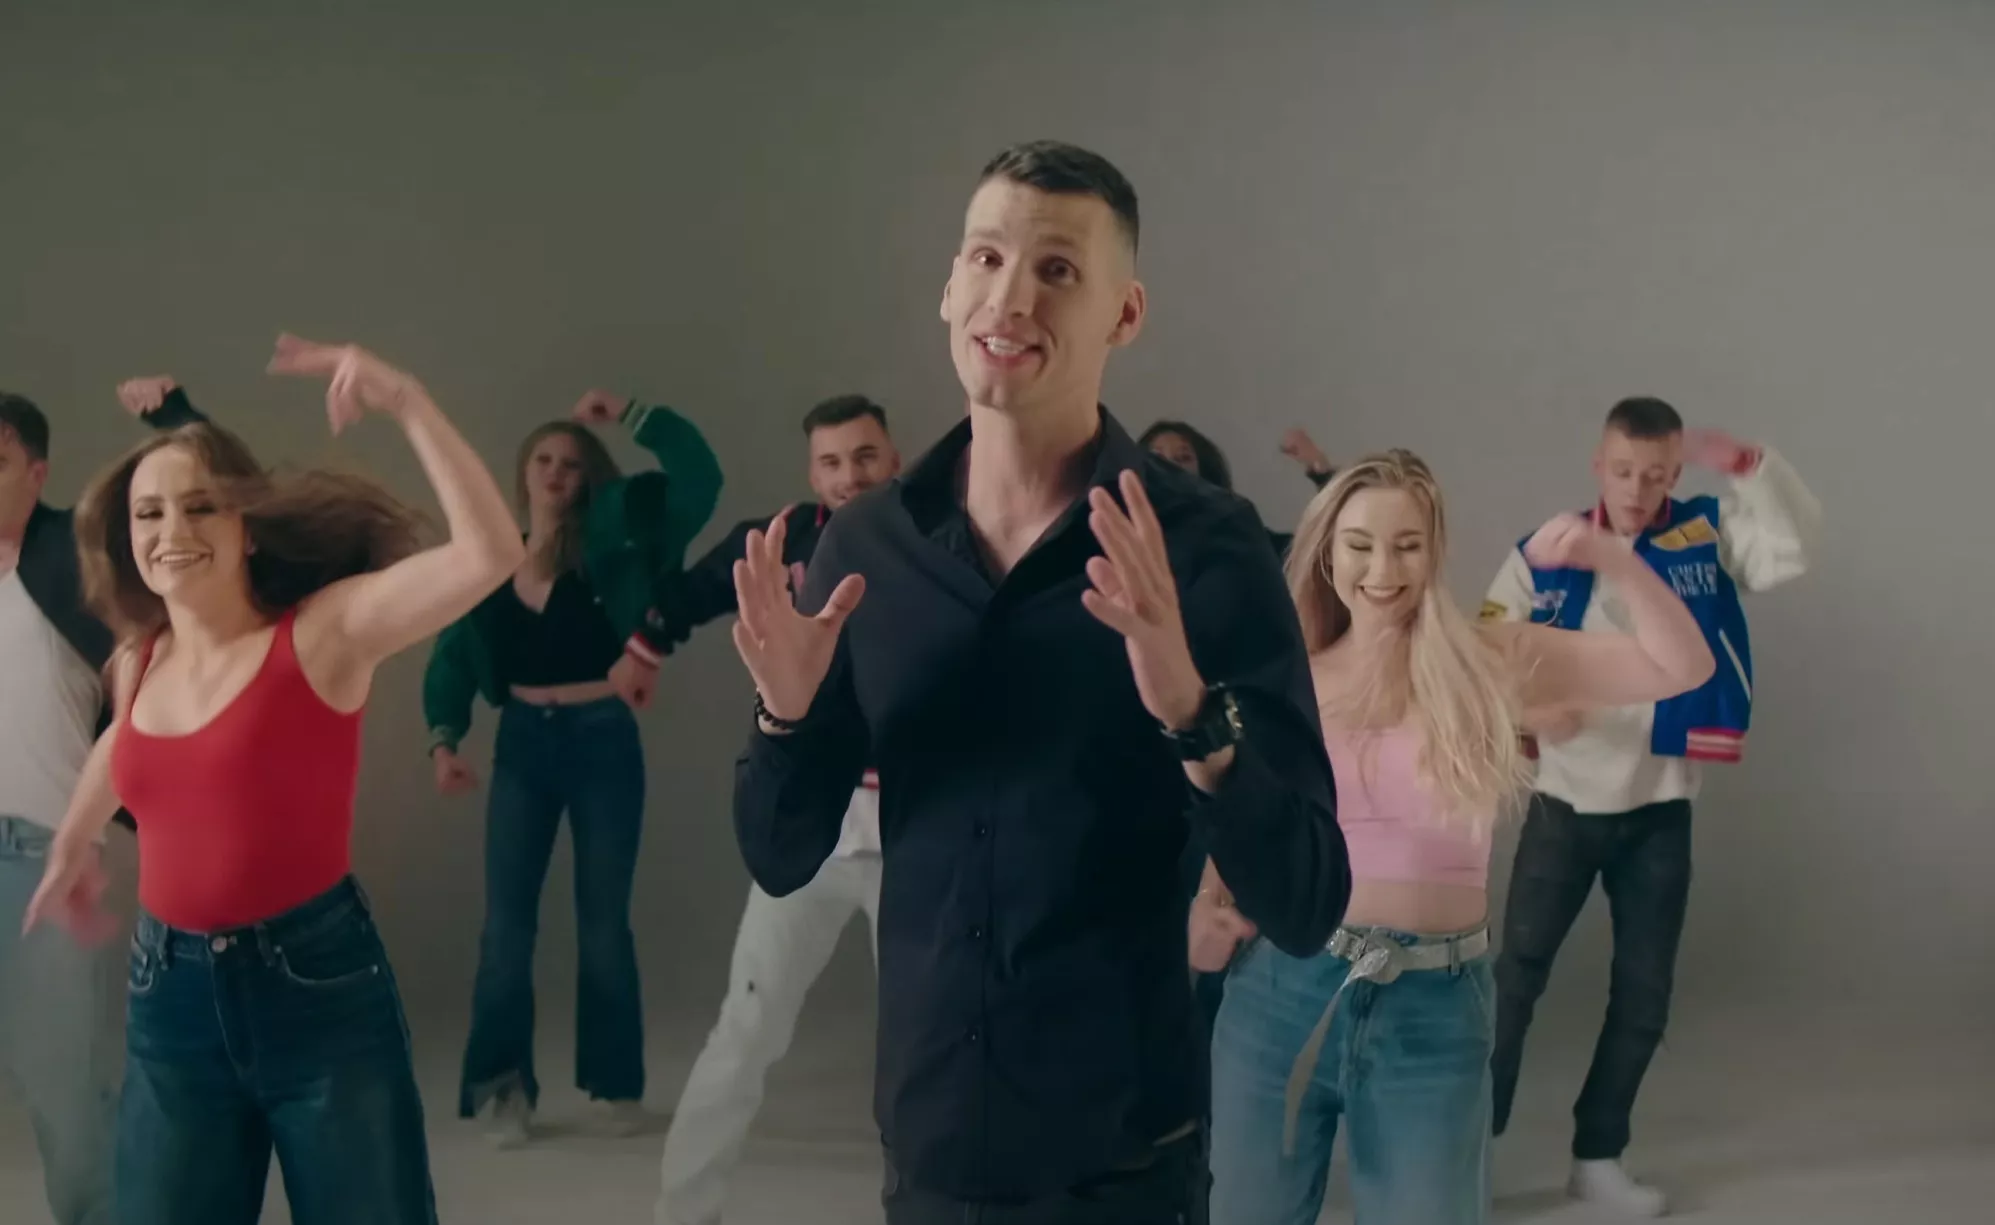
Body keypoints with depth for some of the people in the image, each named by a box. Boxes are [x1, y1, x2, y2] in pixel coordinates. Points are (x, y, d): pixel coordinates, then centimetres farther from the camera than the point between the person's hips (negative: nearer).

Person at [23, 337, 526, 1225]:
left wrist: (405, 403, -28)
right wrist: (68, 852, 43)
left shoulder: (325, 629, -11)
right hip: (168, 1002, 5)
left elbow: (488, 553, -26)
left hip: (319, 988, -5)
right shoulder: (139, 664, 5)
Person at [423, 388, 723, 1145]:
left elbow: (698, 478, -11)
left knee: (603, 920, 7)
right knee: (507, 921, 0)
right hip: (522, 745, 2)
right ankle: (504, 1087, 9)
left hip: (603, 742, -2)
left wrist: (630, 417, -13)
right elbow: (454, 655, 4)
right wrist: (444, 738, -9)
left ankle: (616, 1085, 18)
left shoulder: (609, 537, -3)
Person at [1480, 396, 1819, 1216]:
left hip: (1660, 814, 2)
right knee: (1514, 981, 3)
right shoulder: (1543, 555, -5)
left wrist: (1746, 465, -34)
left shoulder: (1706, 536, -3)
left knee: (1644, 997, 10)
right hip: (1565, 808, -1)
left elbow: (1794, 546, -20)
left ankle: (1598, 1156, 26)